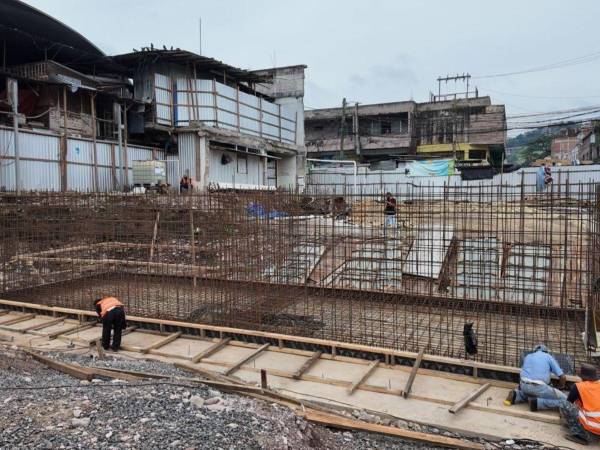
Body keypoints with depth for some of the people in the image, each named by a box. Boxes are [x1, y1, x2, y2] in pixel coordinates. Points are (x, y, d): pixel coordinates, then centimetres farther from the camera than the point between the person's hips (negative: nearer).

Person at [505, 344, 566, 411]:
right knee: (563, 400, 6)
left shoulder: (528, 356, 26)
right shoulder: (549, 357, 14)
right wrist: (561, 387, 31)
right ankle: (537, 403, -10)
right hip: (539, 387, -5)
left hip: (524, 385, 5)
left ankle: (516, 396, 9)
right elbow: (563, 377, 11)